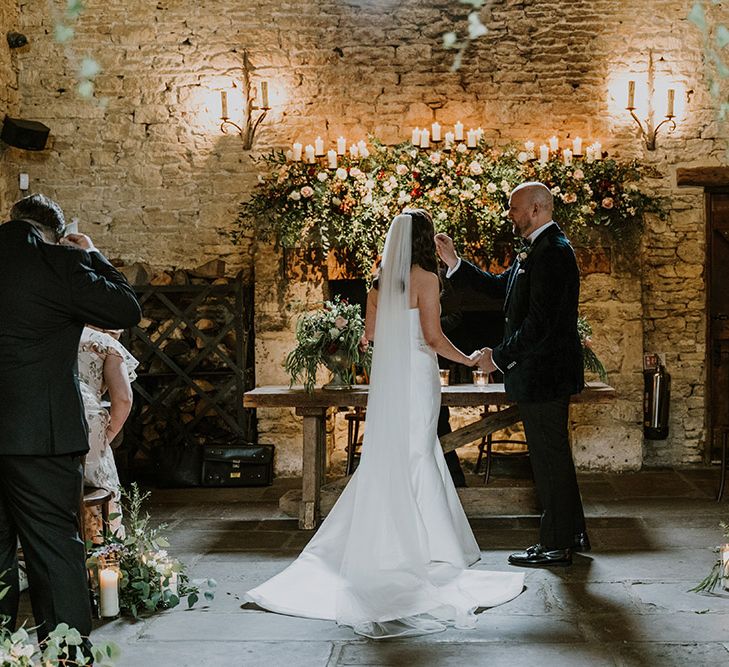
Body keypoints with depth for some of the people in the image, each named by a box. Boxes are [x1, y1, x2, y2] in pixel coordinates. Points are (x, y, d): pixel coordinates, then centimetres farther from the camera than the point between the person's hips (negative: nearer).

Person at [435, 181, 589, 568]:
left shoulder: (551, 252, -20)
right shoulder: (539, 250, 13)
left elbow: (539, 323, -25)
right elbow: (499, 287, 19)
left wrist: (499, 357, -16)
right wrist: (454, 263, 14)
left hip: (542, 374, -11)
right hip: (546, 374, 11)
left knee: (550, 457, 0)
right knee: (554, 455, 18)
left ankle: (557, 545, 12)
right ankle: (572, 534, 30)